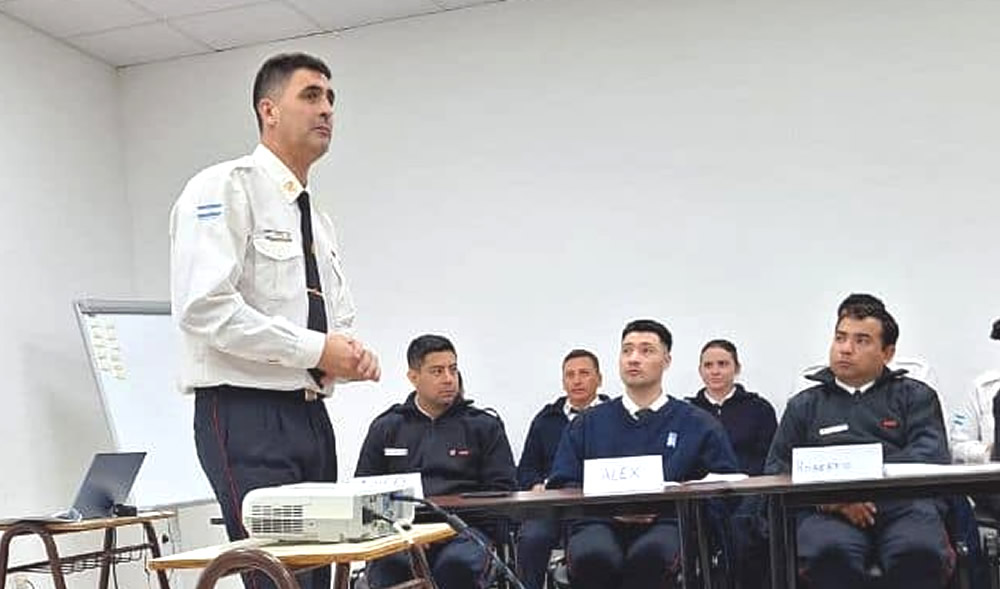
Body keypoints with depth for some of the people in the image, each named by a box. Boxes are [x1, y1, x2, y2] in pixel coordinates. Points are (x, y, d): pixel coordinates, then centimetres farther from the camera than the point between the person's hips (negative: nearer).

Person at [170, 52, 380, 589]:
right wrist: (315, 349, -17)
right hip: (246, 415, -8)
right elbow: (204, 308, -19)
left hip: (311, 417, 8)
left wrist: (352, 354, -1)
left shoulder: (319, 221, 19)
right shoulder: (224, 188, -6)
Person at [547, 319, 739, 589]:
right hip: (599, 522, 1)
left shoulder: (698, 424, 18)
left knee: (650, 554, -38)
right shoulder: (587, 424, 22)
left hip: (667, 524, -1)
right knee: (594, 556, -36)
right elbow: (561, 484, 13)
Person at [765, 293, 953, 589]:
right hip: (829, 511, 0)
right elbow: (775, 471, 15)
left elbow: (933, 456, 4)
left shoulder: (915, 396, 23)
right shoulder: (804, 405, 26)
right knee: (829, 553, -36)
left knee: (919, 552, -36)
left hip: (905, 502, 0)